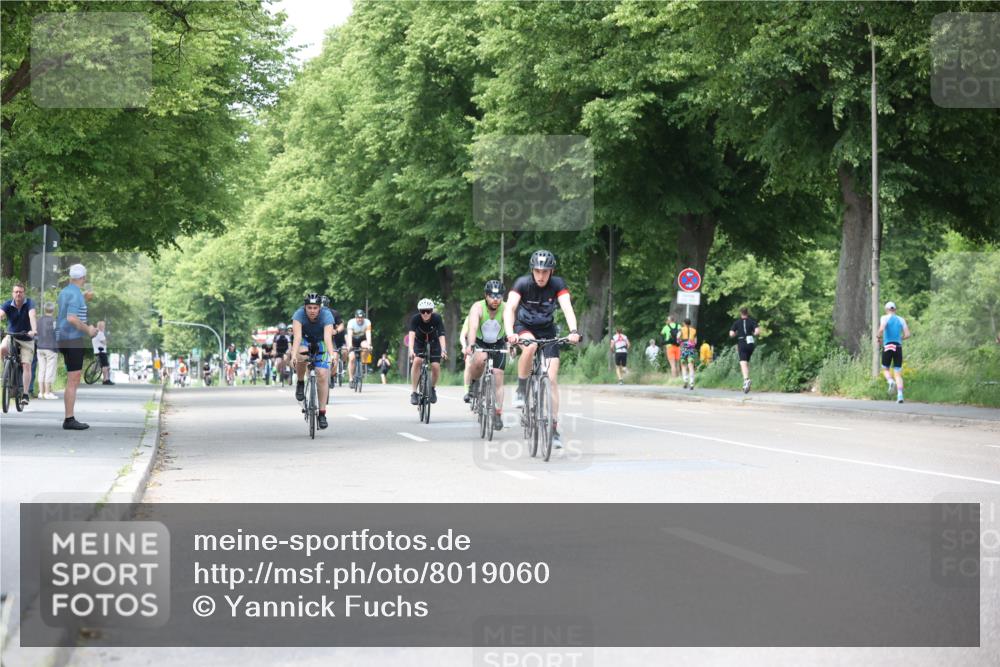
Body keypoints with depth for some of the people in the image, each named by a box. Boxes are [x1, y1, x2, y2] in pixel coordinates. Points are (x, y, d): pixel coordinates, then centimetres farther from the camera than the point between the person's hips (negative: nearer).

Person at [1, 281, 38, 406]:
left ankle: (25, 395, -6)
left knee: (26, 365, -10)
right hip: (11, 336, 1)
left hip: (26, 338, -1)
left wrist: (34, 330, -51)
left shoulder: (29, 303, -16)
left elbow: (32, 316, -33)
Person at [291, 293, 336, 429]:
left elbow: (328, 337, -40)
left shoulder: (327, 315, -29)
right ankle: (300, 383, -9)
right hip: (305, 340, 0)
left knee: (322, 375, -14)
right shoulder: (299, 314, -28)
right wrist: (293, 355, -54)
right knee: (301, 356, -36)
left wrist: (331, 355, -55)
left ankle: (322, 413, -7)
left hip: (320, 343, 0)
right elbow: (297, 336, -39)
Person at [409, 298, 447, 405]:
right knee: (416, 361, -27)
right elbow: (412, 334, -39)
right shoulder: (415, 319, -27)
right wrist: (411, 350, -55)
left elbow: (441, 336, -35)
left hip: (433, 343, 0)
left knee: (436, 366, -17)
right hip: (419, 343, 0)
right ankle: (413, 392, -21)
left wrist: (443, 350, -51)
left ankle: (433, 388, 13)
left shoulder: (437, 318, -26)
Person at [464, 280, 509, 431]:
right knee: (479, 360, -35)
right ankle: (472, 387, -9)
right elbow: (473, 328, -40)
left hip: (498, 345, 2)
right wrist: (470, 345, -56)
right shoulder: (478, 308, -26)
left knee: (498, 378, -7)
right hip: (478, 342, -2)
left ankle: (498, 414, 1)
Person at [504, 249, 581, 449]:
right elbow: (510, 308, -33)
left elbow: (567, 308, -31)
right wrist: (509, 333, -50)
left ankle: (554, 428, -2)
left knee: (552, 378, -8)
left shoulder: (557, 284, -19)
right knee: (530, 346, -38)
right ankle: (521, 391, -20)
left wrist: (573, 331, -49)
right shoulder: (523, 283, -22)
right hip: (524, 327, -2)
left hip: (547, 330, 2)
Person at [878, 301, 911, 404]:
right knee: (898, 373, 4)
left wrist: (879, 337, 1)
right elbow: (907, 334, 4)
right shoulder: (901, 320, 11)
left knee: (885, 369, 17)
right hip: (898, 347, 3)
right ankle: (900, 395, -14)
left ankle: (891, 382, -15)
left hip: (888, 346, -3)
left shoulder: (885, 318, 0)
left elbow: (881, 329, -18)